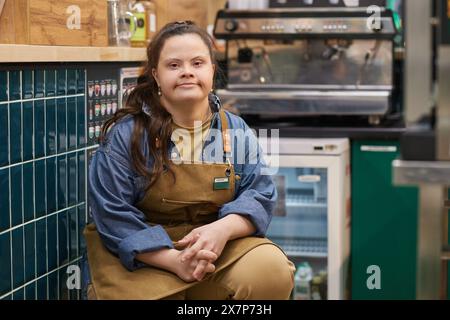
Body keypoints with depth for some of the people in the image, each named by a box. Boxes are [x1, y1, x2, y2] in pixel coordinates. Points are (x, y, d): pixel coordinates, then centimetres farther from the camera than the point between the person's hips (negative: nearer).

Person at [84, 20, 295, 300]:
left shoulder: (236, 131, 3)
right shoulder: (125, 133, -6)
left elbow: (260, 195, -1)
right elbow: (114, 214, -11)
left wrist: (222, 229, -24)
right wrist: (174, 260, -23)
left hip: (221, 247, 2)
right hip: (145, 257, -2)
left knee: (272, 271, -24)